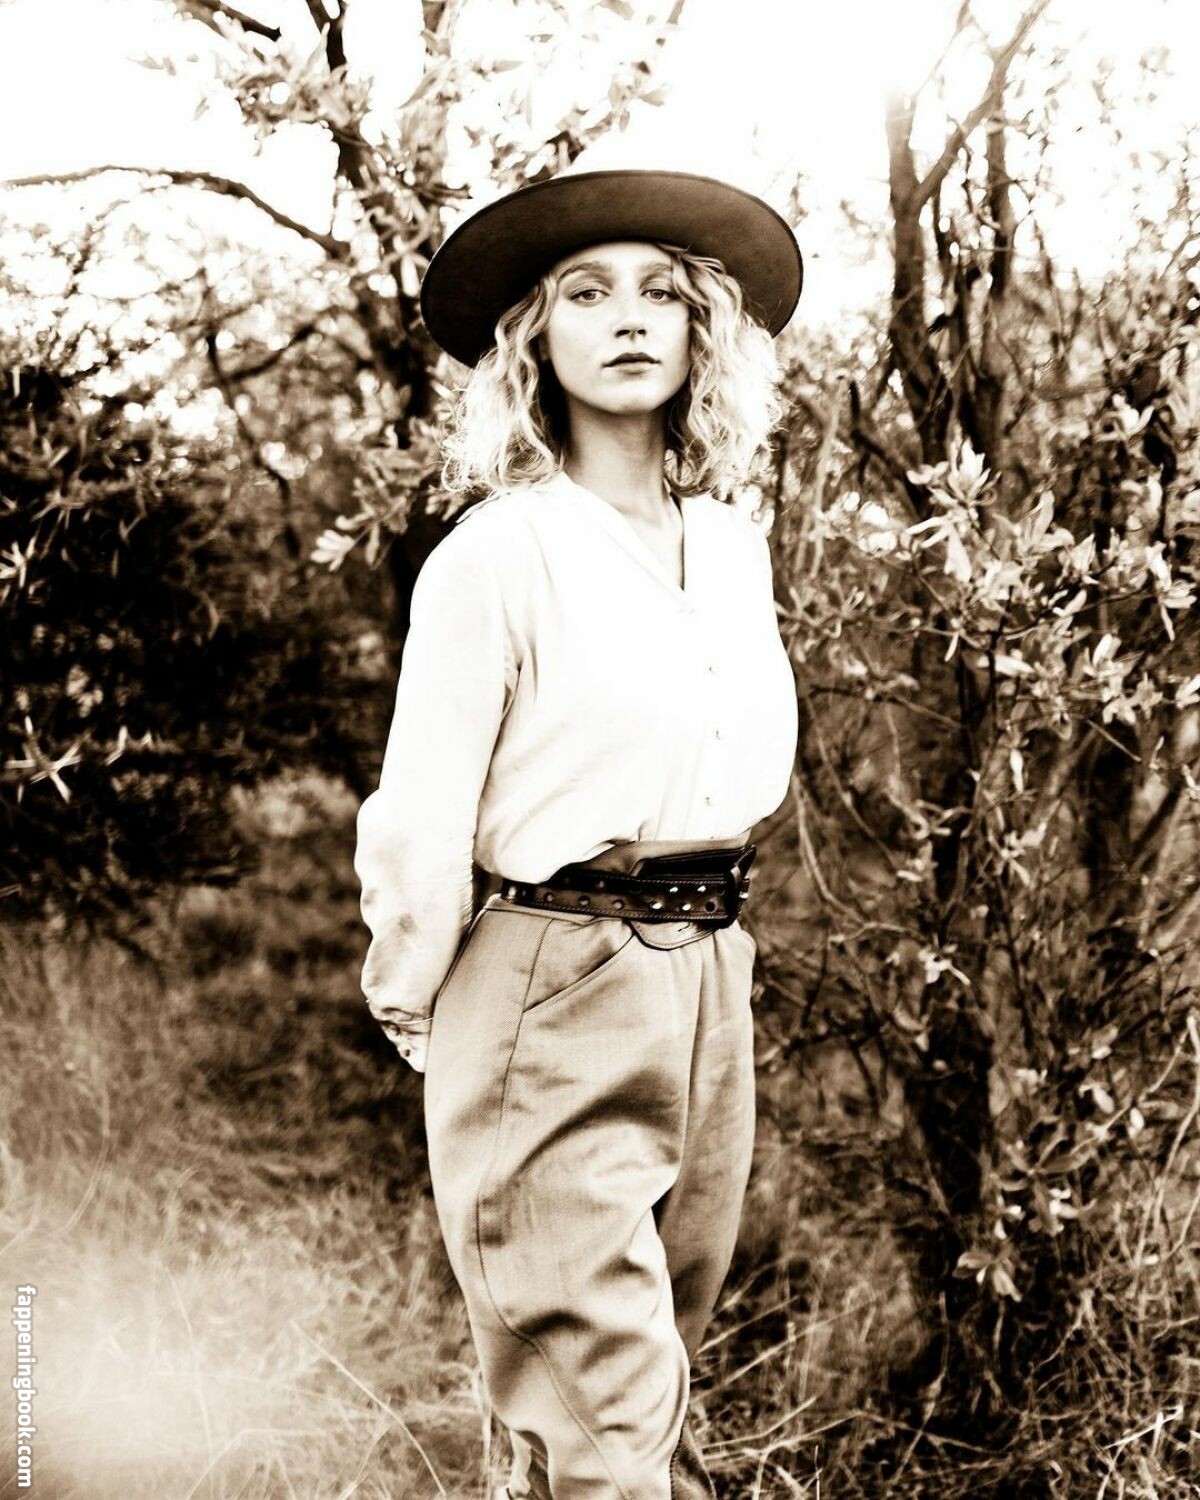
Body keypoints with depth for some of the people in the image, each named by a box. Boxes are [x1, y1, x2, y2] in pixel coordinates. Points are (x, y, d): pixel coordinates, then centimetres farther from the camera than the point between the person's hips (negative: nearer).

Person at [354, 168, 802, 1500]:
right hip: (554, 990, -6)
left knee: (660, 1374, 16)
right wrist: (416, 1004, 0)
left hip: (709, 977, 6)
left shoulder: (733, 546, 9)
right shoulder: (498, 554, -10)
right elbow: (421, 816, -8)